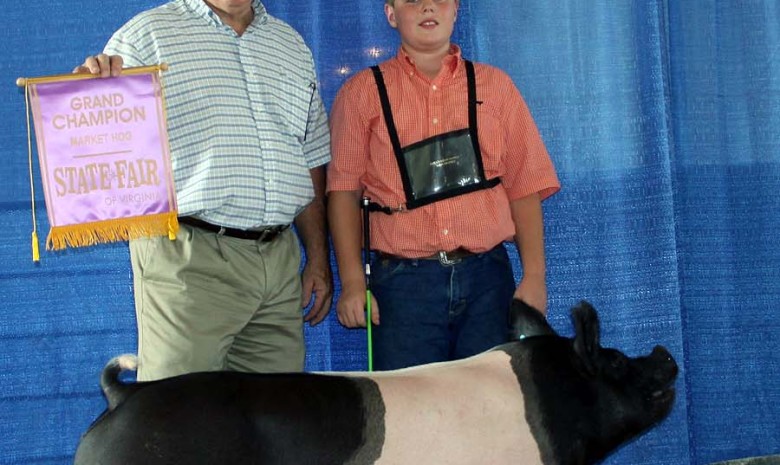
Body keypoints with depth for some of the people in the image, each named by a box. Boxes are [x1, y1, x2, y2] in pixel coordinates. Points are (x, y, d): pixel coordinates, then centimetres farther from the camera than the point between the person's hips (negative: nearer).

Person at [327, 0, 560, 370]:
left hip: (487, 275, 2)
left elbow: (523, 187, 9)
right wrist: (353, 283, -6)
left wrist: (534, 276, 0)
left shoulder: (494, 86, 13)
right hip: (403, 280, -1)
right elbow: (344, 190, 3)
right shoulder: (362, 93, 8)